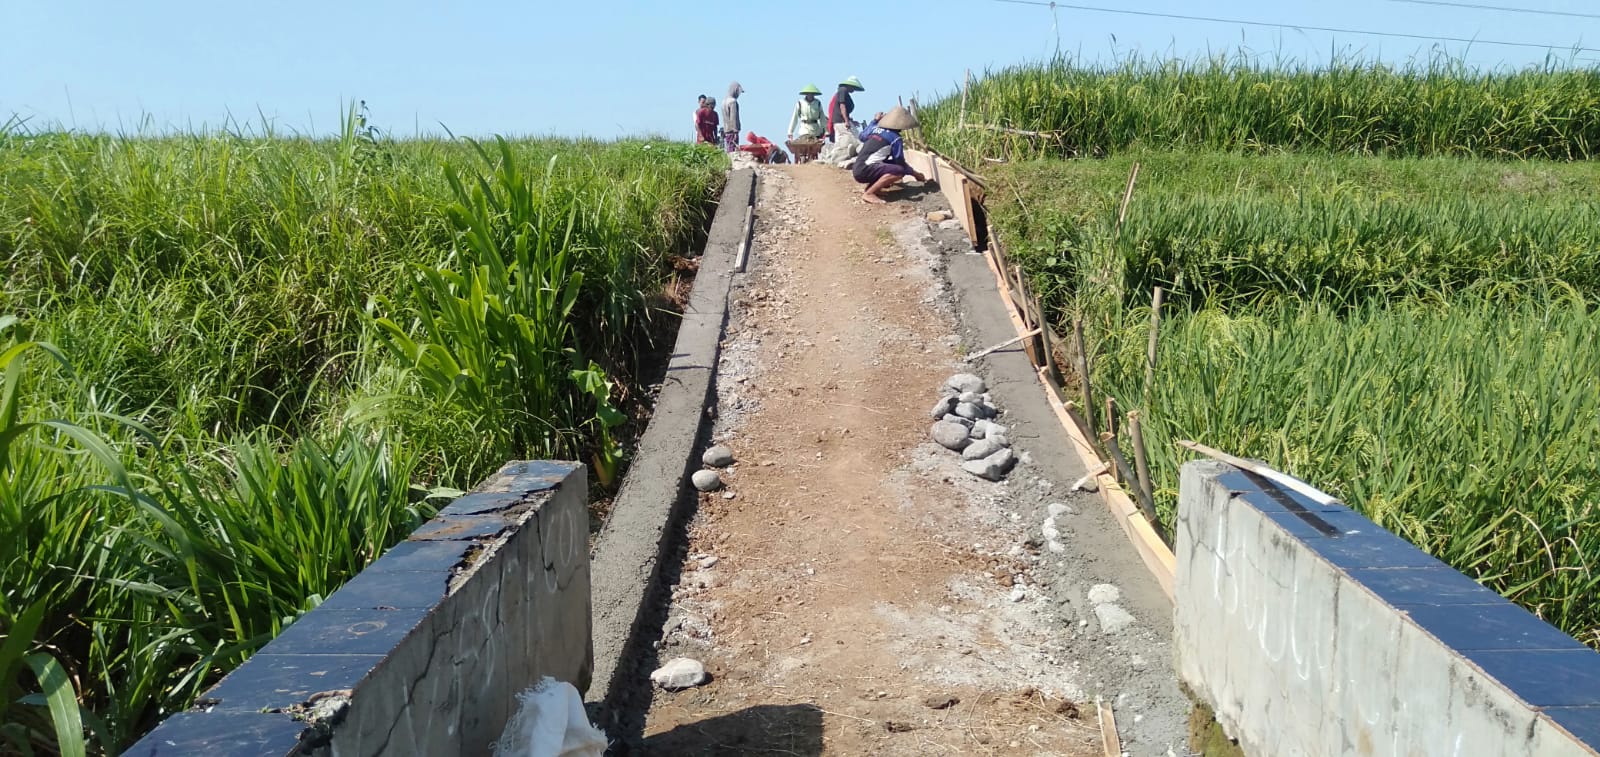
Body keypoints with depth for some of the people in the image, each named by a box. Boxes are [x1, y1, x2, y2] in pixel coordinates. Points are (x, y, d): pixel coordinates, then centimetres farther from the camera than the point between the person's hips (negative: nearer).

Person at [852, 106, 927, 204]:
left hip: (858, 168, 9)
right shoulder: (895, 138, -6)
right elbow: (901, 164, -5)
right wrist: (915, 174, 11)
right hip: (864, 170, -9)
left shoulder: (877, 130, 14)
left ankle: (869, 188, 12)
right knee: (900, 171, -23)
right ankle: (869, 194, -18)